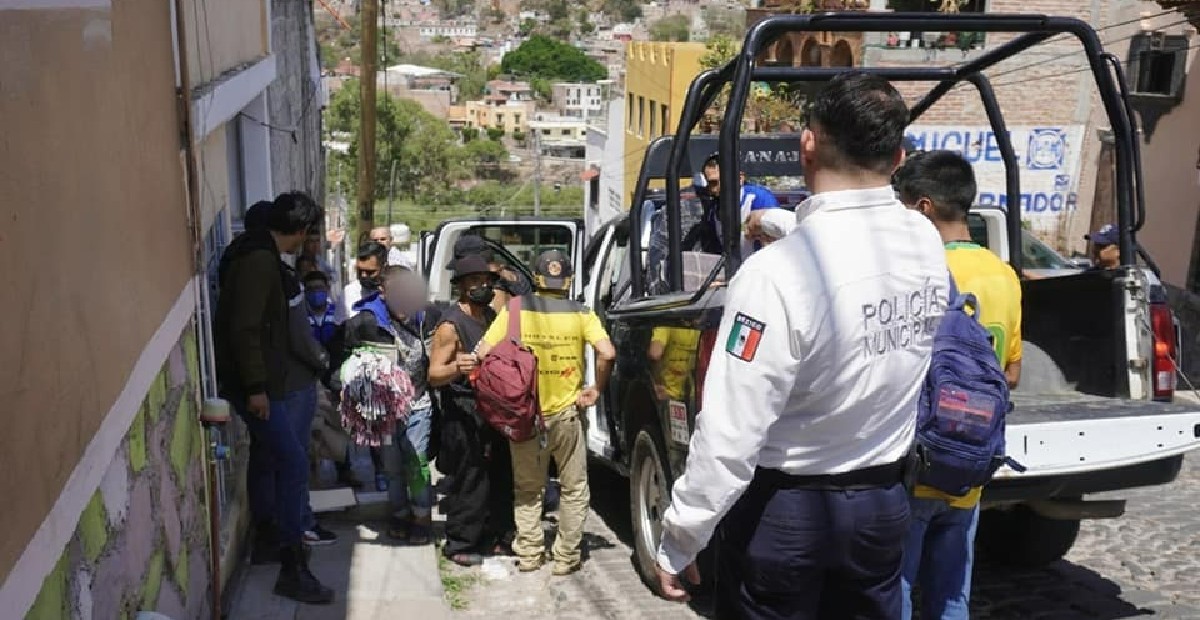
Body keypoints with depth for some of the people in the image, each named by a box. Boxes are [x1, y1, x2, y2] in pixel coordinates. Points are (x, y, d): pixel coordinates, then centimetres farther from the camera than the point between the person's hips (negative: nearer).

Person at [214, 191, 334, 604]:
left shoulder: (261, 255, 10)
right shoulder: (259, 262, -22)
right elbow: (244, 328, -26)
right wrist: (255, 386, -25)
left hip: (260, 377, 11)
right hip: (253, 381, -11)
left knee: (267, 453, 24)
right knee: (293, 462, -13)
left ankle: (267, 528, 44)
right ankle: (292, 568, -10)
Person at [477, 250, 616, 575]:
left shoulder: (515, 309, -3)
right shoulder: (580, 313, -5)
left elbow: (483, 353, -8)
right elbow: (607, 353, -18)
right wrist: (597, 389, -3)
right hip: (566, 413, -1)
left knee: (527, 489, 18)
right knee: (574, 489, 15)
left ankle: (529, 554, 20)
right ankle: (566, 557, 17)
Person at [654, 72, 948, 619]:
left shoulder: (779, 271, -28)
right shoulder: (927, 243, -7)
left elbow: (730, 434, -26)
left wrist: (678, 541, -13)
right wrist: (787, 229, 33)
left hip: (784, 509, -5)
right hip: (885, 501, 6)